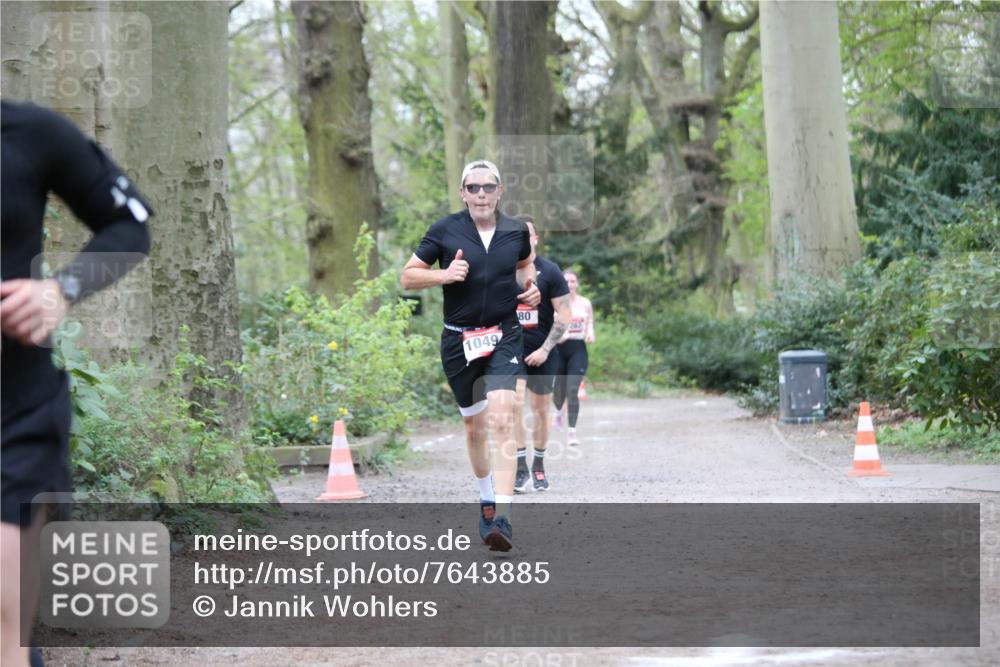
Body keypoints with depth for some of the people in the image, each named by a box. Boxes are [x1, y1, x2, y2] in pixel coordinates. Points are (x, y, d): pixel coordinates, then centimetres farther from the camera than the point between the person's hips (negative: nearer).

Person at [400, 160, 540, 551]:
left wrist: (530, 287, 5)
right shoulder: (445, 231, -4)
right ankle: (487, 500, 36)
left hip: (504, 336, -1)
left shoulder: (516, 231, 2)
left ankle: (501, 517, -26)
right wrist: (444, 275, -17)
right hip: (459, 339, 1)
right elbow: (407, 277, -1)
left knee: (502, 420, -19)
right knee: (474, 427, 13)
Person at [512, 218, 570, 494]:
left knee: (540, 409, 8)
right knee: (515, 404, -16)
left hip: (542, 352, -1)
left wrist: (545, 349, -12)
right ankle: (521, 468, -14)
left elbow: (563, 316, -5)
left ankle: (538, 466, 23)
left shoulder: (550, 271, -4)